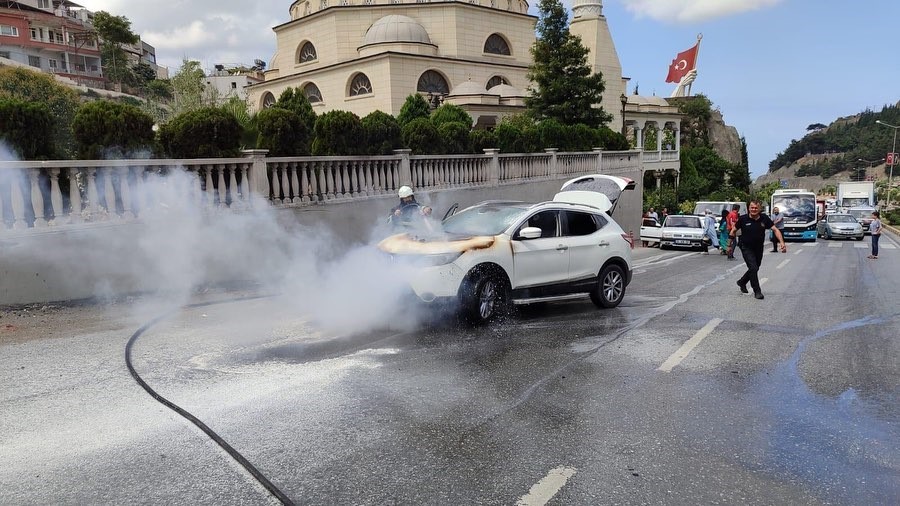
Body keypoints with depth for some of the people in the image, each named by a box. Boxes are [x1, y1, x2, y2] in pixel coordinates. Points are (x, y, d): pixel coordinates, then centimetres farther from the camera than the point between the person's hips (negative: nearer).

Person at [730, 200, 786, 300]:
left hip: (759, 248, 4)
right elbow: (734, 230, 0)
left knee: (755, 269, 16)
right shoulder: (743, 219, -12)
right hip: (746, 248, -4)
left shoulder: (764, 219, -7)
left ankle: (742, 282, 41)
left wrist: (782, 242, -20)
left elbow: (775, 230, -7)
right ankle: (757, 291, -2)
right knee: (753, 268, -14)